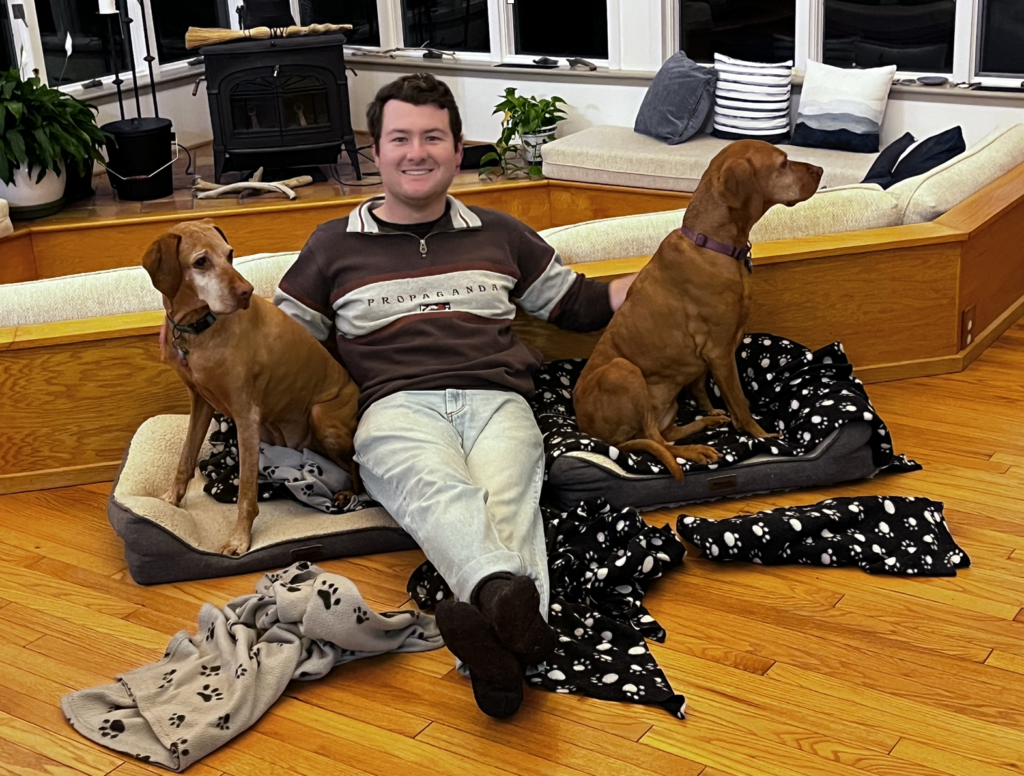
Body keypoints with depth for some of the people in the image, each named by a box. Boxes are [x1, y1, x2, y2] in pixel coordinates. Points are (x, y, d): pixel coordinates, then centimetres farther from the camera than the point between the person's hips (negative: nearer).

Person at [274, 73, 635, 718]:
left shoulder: (499, 235, 28)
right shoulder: (335, 246, 24)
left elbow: (577, 303, 33)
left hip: (495, 399, 2)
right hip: (398, 406, -1)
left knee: (506, 496, -36)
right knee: (438, 491, -39)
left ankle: (496, 639, -64)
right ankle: (508, 595, -68)